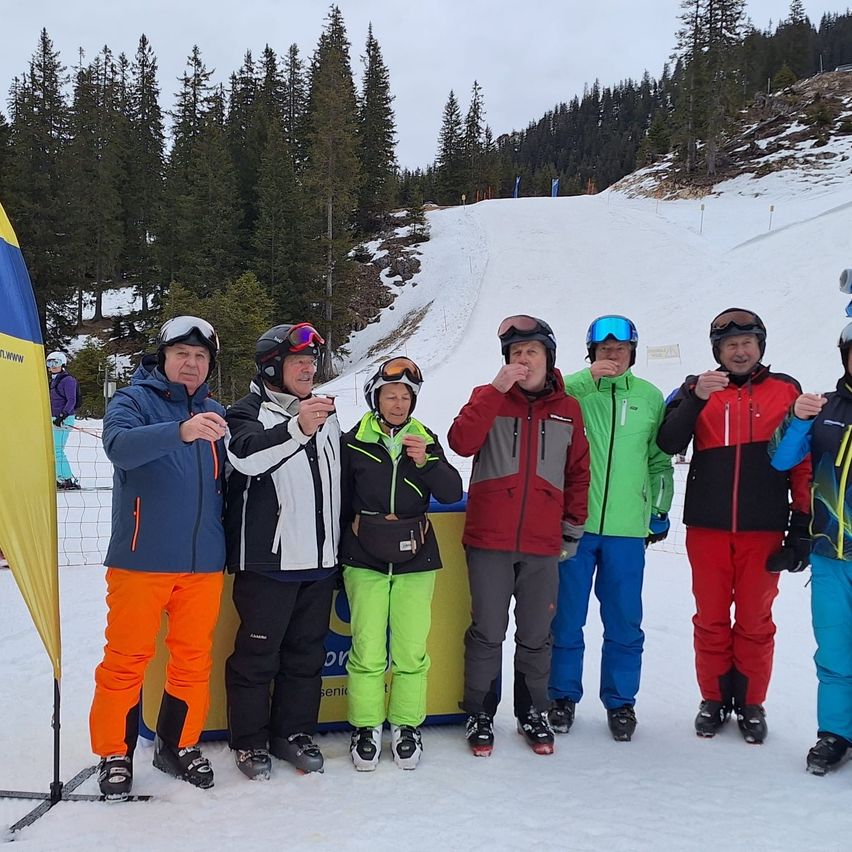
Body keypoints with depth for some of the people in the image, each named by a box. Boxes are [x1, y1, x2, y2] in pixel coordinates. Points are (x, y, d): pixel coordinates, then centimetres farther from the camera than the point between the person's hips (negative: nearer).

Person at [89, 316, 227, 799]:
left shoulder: (216, 415, 12)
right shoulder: (133, 401, -1)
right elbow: (120, 446, -23)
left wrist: (229, 546, 14)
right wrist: (181, 431, -39)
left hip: (203, 562, 4)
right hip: (140, 559, -4)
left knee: (194, 657, 10)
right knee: (127, 658, 3)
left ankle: (179, 745, 26)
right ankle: (115, 753, 19)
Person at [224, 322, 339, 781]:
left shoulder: (326, 415, 16)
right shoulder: (248, 412, -5)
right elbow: (246, 455, -28)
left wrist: (336, 547, 25)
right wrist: (296, 428, -45)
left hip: (319, 561, 6)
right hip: (267, 559, -6)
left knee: (307, 652, 13)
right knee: (257, 654, 3)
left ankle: (294, 732, 27)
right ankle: (249, 740, 17)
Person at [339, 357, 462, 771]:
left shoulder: (426, 441, 7)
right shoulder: (353, 443, 0)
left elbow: (452, 493, -2)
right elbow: (339, 504, 5)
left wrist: (426, 462, -18)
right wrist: (336, 561, 5)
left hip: (415, 559, 2)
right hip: (365, 559, -1)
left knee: (412, 650, 3)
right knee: (367, 650, -1)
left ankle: (407, 725, 20)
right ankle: (366, 726, 16)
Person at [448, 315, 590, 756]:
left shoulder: (568, 409, 8)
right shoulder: (488, 398, 2)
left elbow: (578, 472, 14)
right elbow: (462, 442, -16)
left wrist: (573, 527, 11)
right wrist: (496, 390, -19)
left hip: (543, 545, 2)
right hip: (489, 541, -2)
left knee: (536, 636, 13)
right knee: (487, 632, 6)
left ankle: (533, 713, 29)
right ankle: (480, 715, 21)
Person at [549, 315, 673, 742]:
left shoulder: (650, 397, 8)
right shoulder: (575, 391, 1)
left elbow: (660, 460, 13)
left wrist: (660, 510, 11)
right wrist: (588, 379, -22)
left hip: (627, 529, 2)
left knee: (624, 622, 9)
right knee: (566, 618, 9)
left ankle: (620, 700, 25)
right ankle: (563, 695, 25)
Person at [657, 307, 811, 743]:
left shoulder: (786, 390, 5)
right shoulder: (697, 388, 6)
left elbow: (802, 458, 7)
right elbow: (669, 443, -7)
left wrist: (802, 519, 3)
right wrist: (696, 397, -19)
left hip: (763, 528, 0)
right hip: (707, 527, 1)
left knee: (755, 620, 8)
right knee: (711, 618, 9)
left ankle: (751, 703, 23)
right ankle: (714, 699, 24)